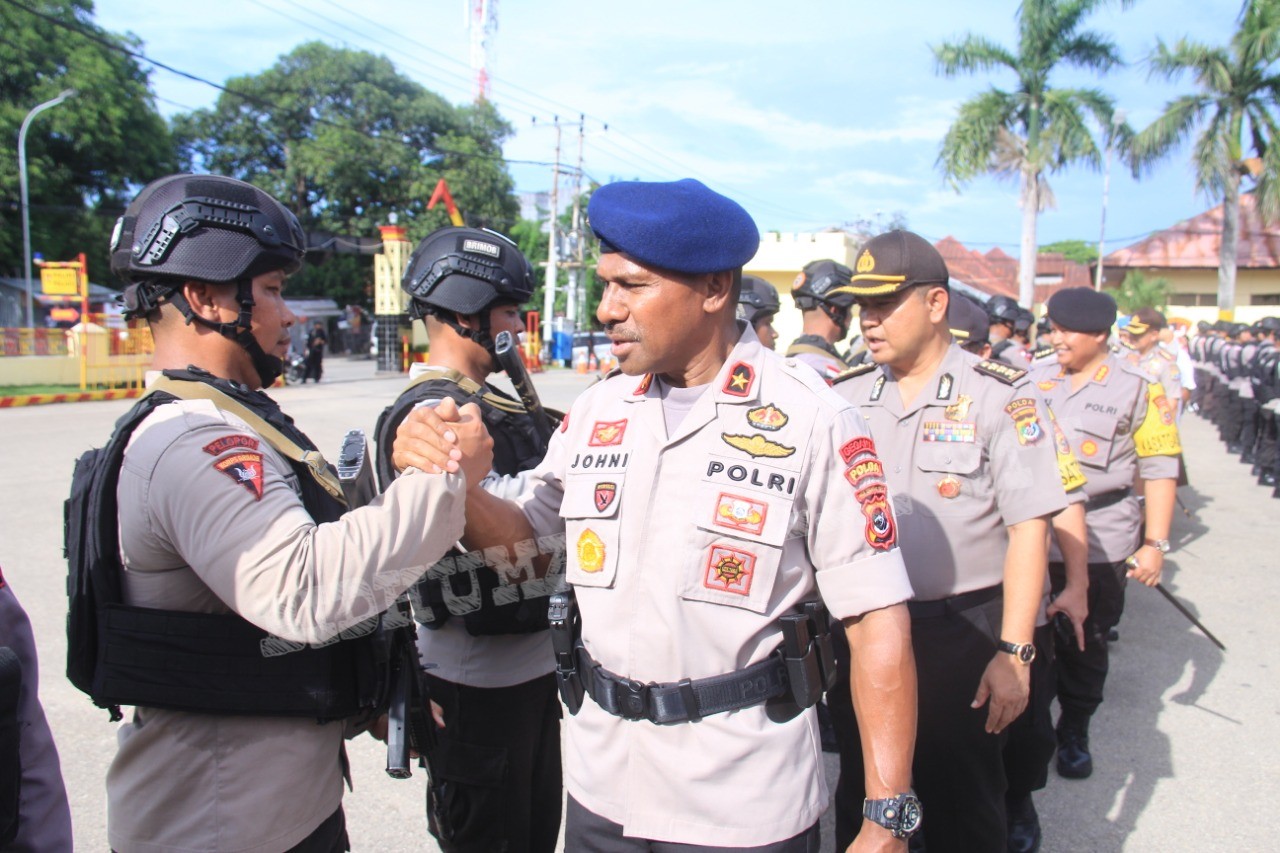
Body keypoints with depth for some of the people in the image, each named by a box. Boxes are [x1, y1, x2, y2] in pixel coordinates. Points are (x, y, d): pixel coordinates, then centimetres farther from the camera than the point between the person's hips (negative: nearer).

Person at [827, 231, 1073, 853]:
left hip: (960, 636, -4)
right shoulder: (844, 397, 5)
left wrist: (1014, 652, -15)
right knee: (859, 802, 18)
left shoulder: (1001, 397, -8)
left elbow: (1029, 528, -11)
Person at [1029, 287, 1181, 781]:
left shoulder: (1139, 390, -4)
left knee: (1086, 643, 10)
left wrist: (1155, 543, -9)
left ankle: (1074, 734, 29)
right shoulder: (1034, 382, 6)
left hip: (1099, 541, -3)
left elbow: (1160, 470, -5)